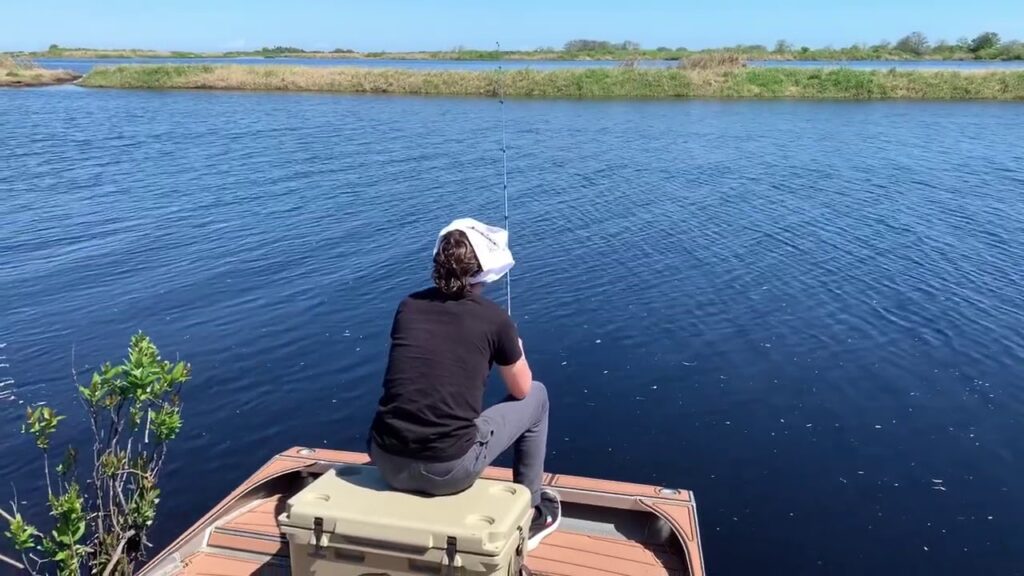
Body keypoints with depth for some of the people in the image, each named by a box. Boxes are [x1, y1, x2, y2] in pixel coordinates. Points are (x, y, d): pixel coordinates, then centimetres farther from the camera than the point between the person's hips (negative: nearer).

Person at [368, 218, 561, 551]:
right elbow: (522, 390, 11)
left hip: (386, 462, 5)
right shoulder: (494, 318, -5)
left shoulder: (408, 306, 6)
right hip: (448, 469, -4)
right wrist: (514, 349, 30)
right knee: (537, 396, 17)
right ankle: (531, 514, 29)